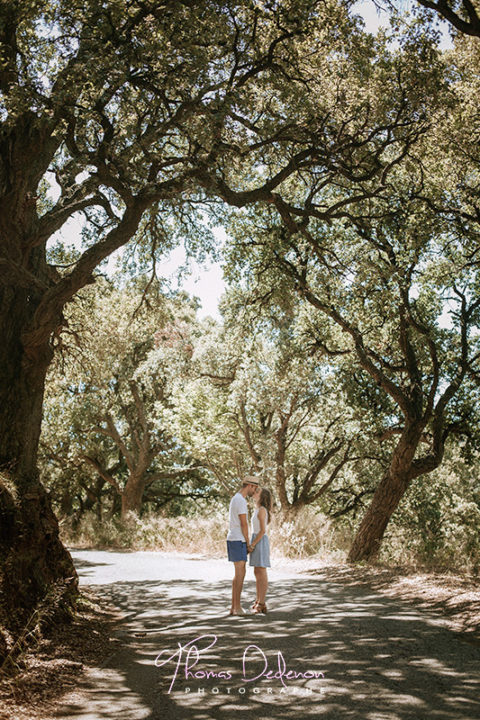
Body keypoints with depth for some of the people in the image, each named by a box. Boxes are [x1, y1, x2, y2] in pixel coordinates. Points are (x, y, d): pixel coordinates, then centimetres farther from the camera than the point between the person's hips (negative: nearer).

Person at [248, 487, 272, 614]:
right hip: (257, 542, 10)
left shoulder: (262, 510, -14)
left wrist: (252, 545, -17)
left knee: (261, 573, -6)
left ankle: (262, 604, -4)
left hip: (260, 542, -10)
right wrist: (251, 545, 19)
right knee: (257, 573, 12)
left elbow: (262, 531, -18)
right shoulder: (259, 509, 16)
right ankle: (258, 601, 18)